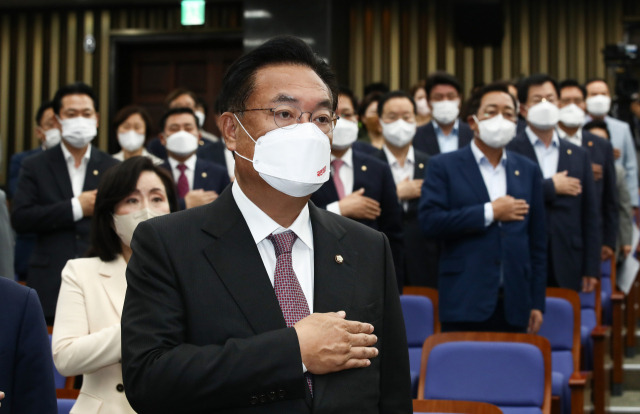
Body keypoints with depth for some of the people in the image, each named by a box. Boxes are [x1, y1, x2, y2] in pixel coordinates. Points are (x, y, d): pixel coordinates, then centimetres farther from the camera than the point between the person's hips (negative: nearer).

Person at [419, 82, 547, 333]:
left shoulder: (528, 171, 13)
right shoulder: (444, 167, 4)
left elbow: (538, 241, 12)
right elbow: (430, 221, -10)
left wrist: (537, 303, 8)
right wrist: (489, 212, -10)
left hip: (514, 305, 3)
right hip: (465, 303, -3)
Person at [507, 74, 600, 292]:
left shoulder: (578, 155, 13)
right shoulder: (509, 151, 0)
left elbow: (590, 216, 11)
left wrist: (591, 269, 4)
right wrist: (551, 187, -9)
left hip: (567, 269, 3)